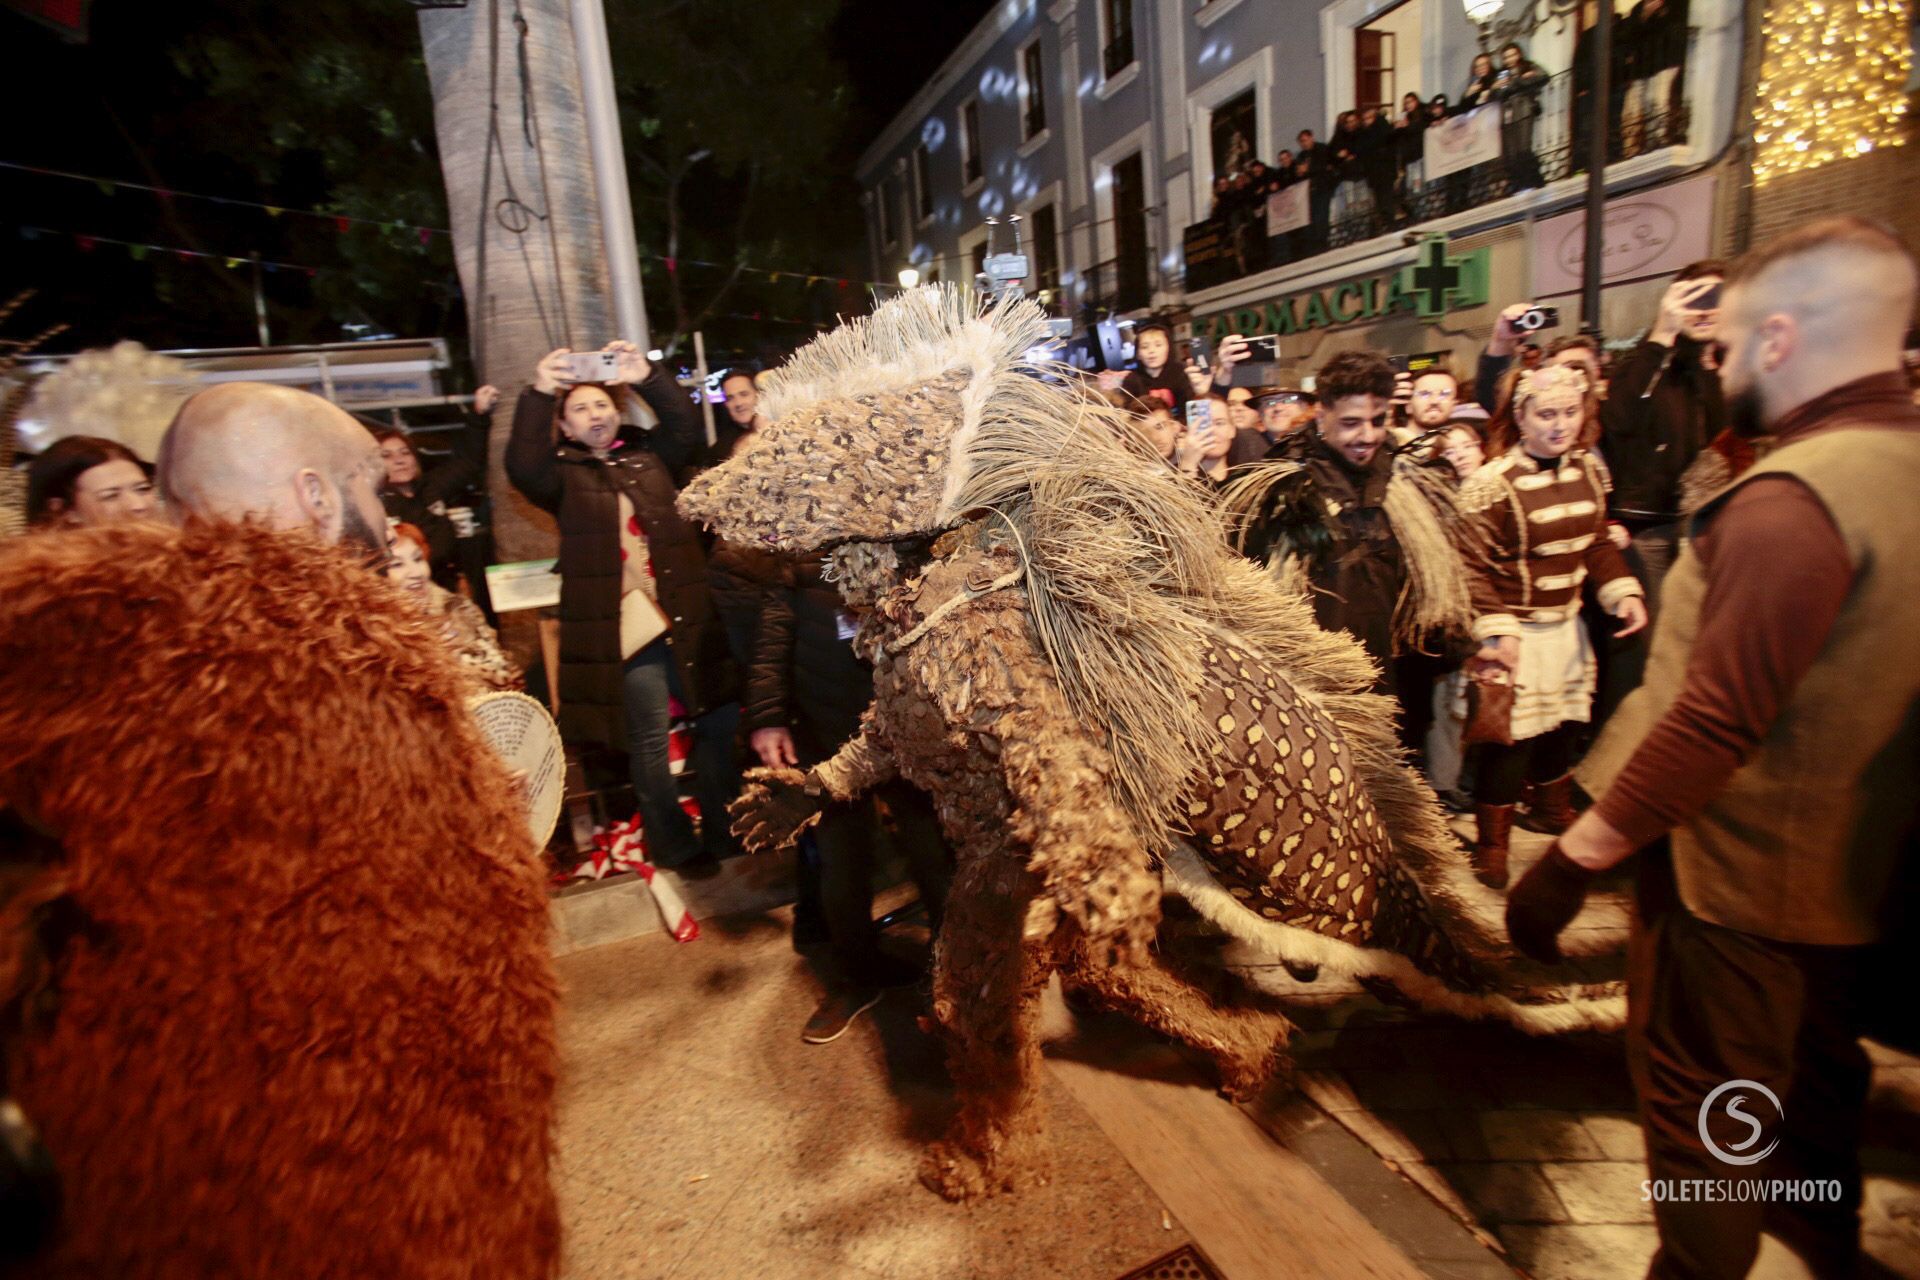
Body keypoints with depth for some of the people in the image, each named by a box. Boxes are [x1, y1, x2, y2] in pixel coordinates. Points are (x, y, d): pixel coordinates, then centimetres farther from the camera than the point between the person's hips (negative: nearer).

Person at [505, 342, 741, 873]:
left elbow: (687, 427, 0)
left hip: (687, 612, 3)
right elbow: (522, 467, -13)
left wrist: (647, 377, -13)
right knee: (649, 740, 4)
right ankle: (675, 846, 21)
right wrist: (537, 395, -23)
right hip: (622, 624, -3)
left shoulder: (648, 453, 14)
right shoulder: (563, 473, 6)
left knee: (720, 719, 9)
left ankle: (725, 833, 26)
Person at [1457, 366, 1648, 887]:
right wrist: (1498, 633, -21)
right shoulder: (1492, 484, -17)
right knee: (1513, 737, -3)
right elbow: (1476, 569, -17)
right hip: (1518, 632, -7)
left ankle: (1552, 808, 43)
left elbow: (1596, 541, 15)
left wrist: (1624, 592, 3)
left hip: (1568, 626, 7)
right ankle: (1490, 843, 12)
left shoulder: (1588, 469, 5)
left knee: (1562, 725, 19)